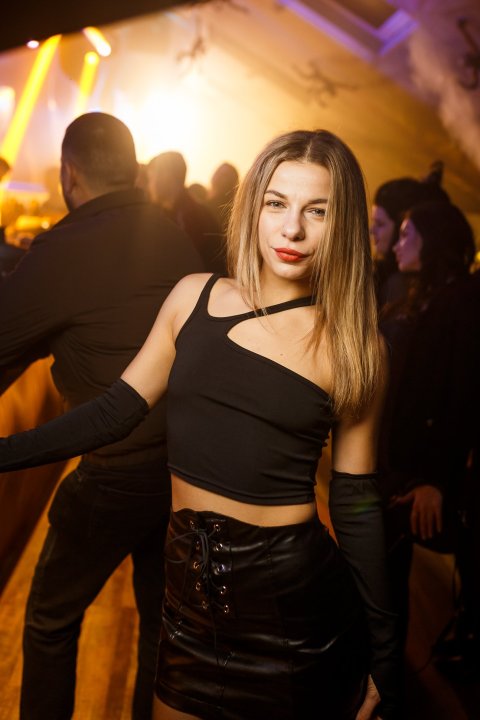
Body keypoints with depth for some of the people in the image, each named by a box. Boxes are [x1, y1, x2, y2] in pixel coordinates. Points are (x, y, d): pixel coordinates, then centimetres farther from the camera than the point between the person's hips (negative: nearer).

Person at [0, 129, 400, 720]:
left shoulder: (353, 346, -8)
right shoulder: (194, 298, -2)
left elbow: (356, 505, -3)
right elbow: (116, 410, 1)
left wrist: (383, 660, 1)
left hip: (292, 597, -2)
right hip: (191, 590, 3)